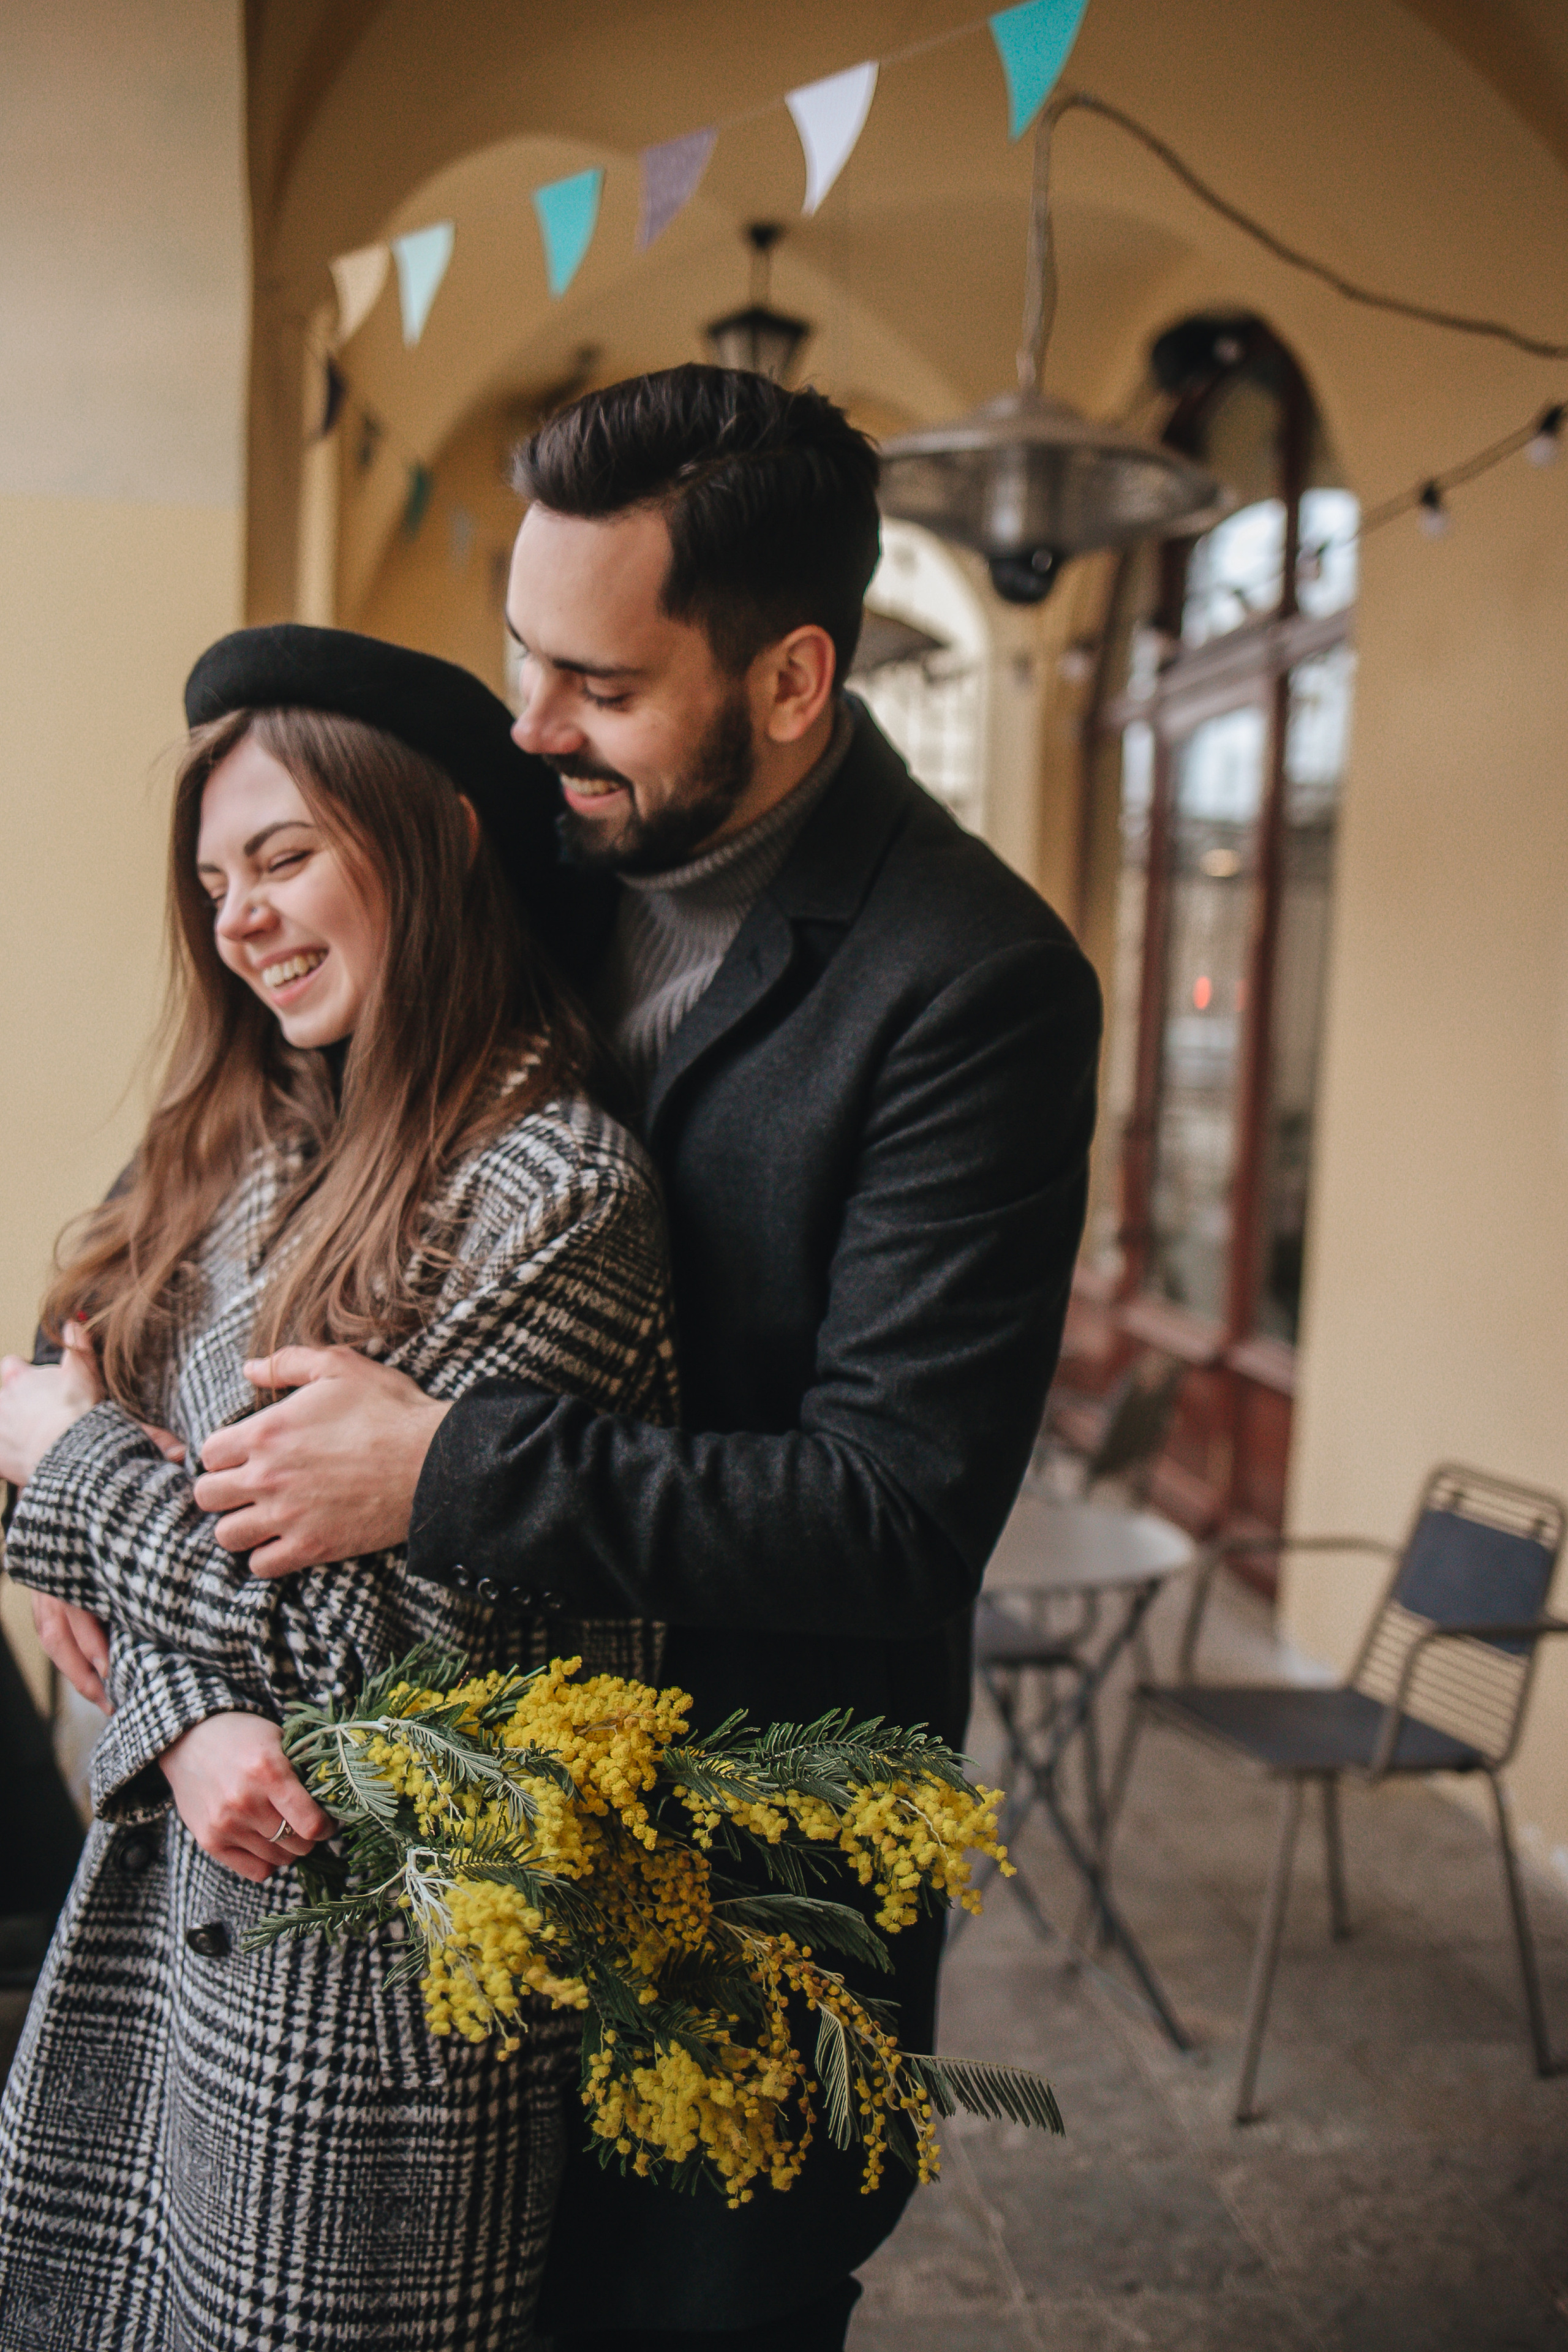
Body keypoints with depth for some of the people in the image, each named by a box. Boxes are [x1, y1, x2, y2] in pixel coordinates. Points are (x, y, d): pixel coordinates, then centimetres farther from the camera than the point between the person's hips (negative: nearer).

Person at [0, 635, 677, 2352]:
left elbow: (382, 1625, -21)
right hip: (171, 1897, 7)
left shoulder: (558, 1192, -20)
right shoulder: (246, 1150, 4)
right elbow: (183, 1532, 5)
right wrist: (188, 1724, -15)